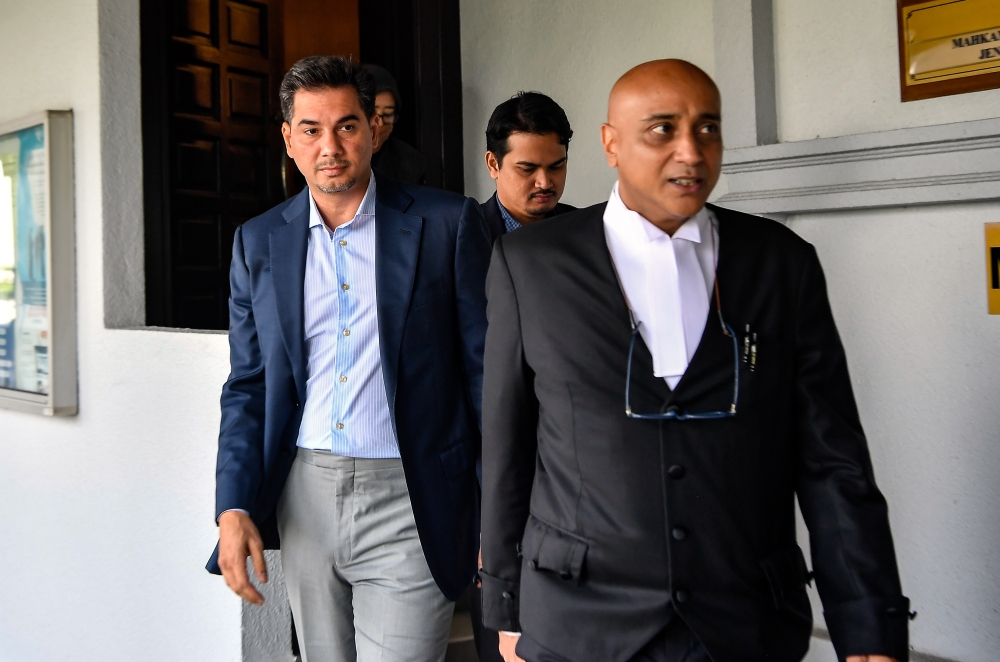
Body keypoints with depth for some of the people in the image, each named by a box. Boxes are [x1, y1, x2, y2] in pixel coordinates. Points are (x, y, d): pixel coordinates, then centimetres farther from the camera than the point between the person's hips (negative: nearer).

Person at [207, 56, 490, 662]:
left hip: (408, 503, -4)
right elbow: (248, 385, 9)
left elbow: (486, 370, -4)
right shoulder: (258, 242, 7)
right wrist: (234, 508, -1)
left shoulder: (448, 224, -5)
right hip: (303, 498, 4)